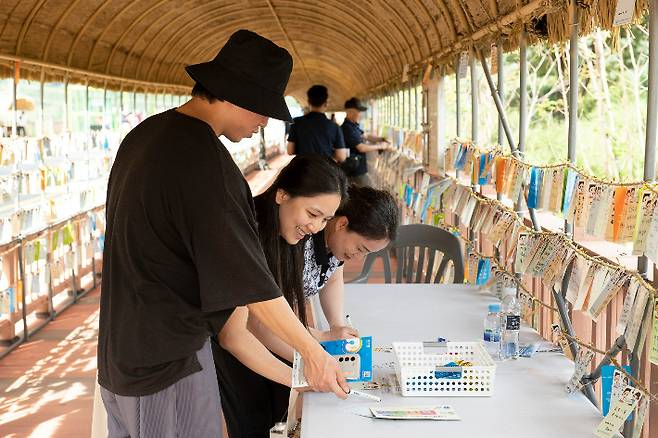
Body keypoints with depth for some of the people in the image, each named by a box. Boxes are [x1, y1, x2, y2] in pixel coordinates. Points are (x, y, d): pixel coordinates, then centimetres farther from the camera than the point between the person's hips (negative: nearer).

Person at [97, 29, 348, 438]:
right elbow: (250, 281, -21)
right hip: (167, 358, -9)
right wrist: (315, 353, -12)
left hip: (122, 347, 9)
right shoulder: (203, 162, -23)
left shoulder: (146, 133, 5)